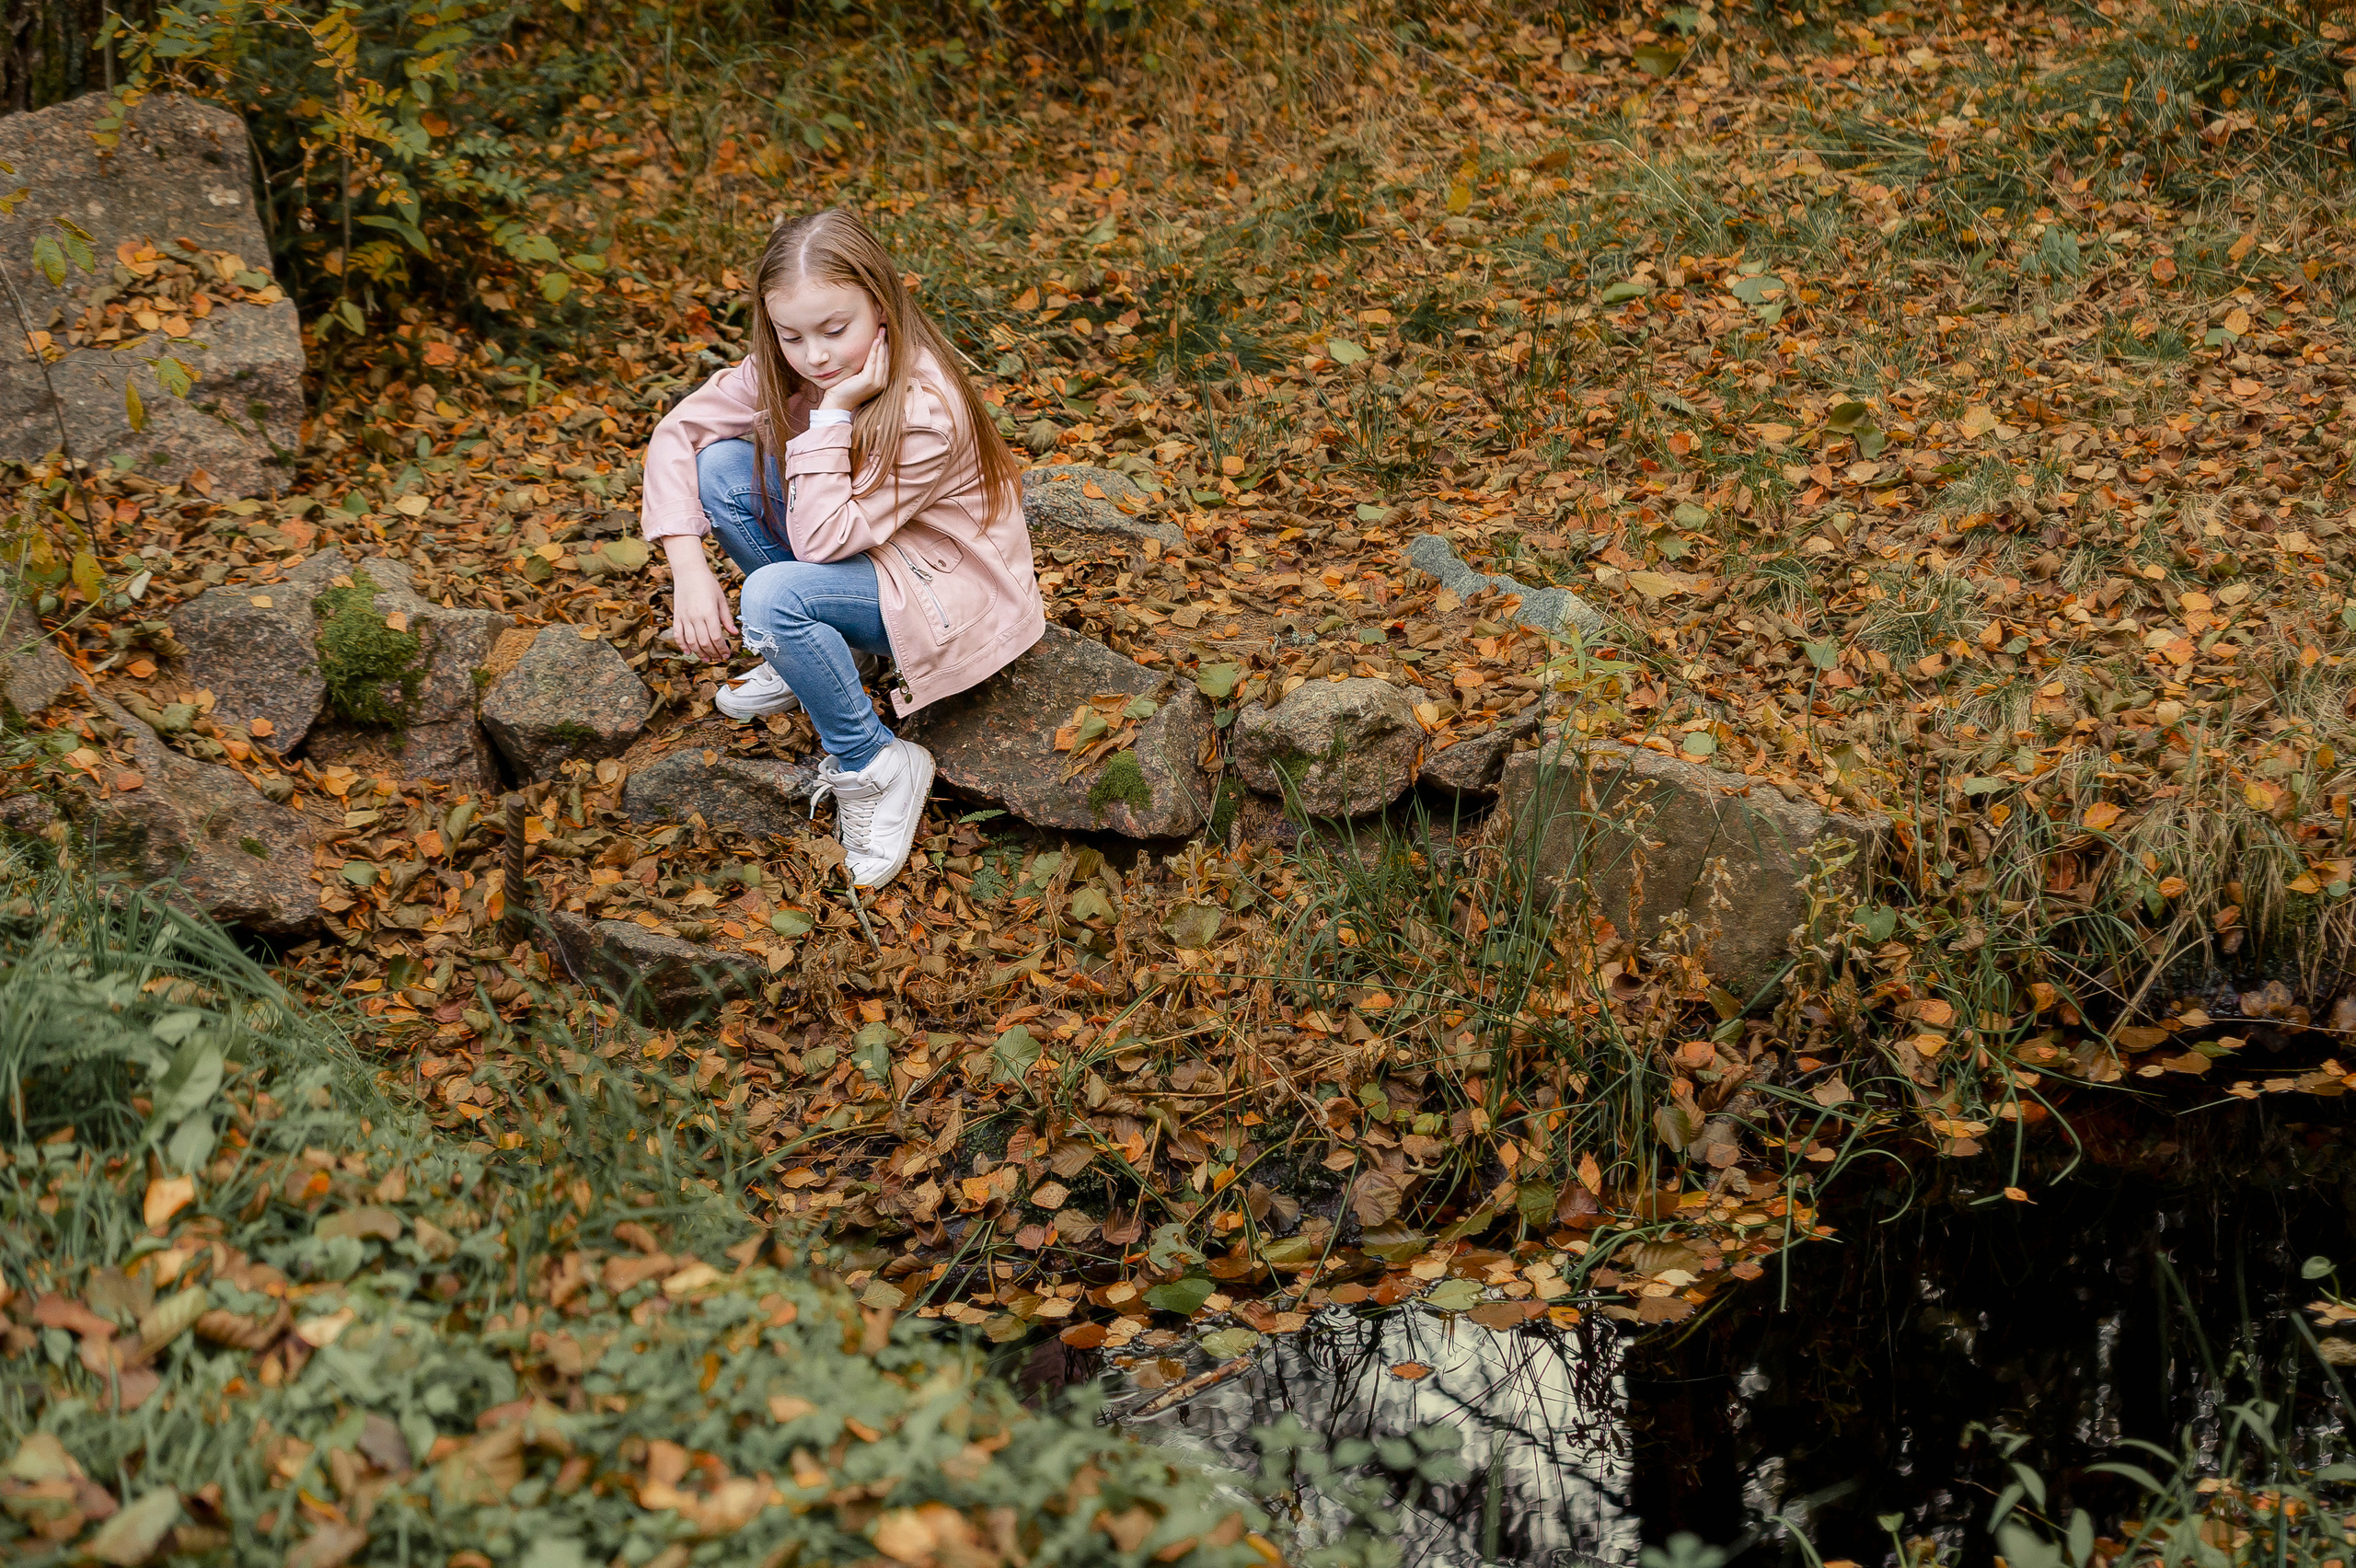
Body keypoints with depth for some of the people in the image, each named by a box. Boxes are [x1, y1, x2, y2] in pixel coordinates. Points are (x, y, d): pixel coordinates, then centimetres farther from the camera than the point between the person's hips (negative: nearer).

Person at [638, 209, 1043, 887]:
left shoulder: (927, 412, -32)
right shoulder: (783, 368, -13)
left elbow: (823, 541, -32)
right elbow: (676, 432, -6)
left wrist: (832, 410, -35)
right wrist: (689, 568, -16)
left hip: (942, 590, -7)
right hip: (858, 541, 8)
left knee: (772, 597, -31)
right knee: (720, 466, -11)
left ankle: (875, 766, -11)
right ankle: (816, 651, 4)